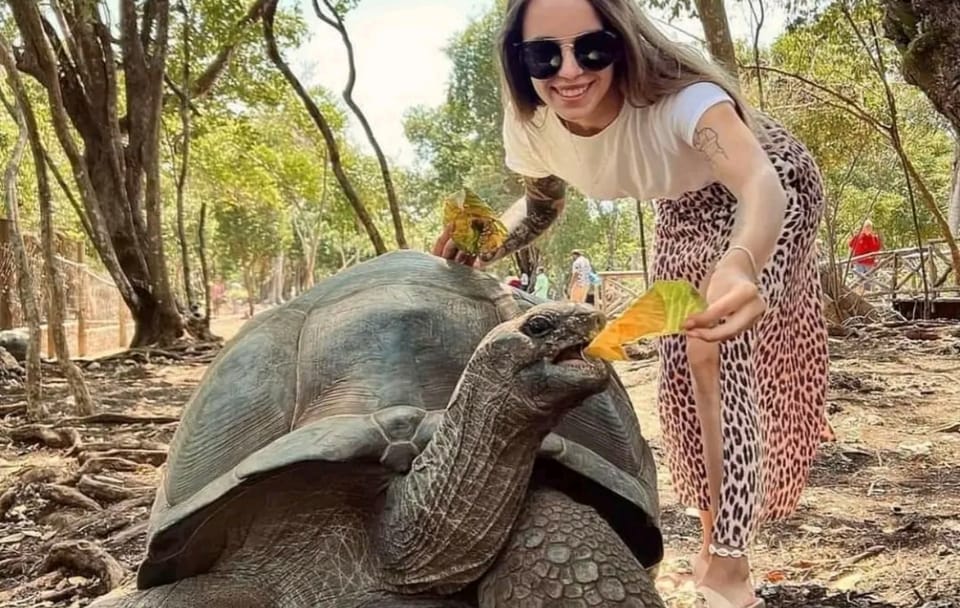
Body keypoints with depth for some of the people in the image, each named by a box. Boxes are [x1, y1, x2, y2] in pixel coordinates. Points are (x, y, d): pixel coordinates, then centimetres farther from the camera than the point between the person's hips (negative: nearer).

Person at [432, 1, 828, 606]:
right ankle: (718, 534, 24)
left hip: (767, 195, -6)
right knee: (685, 368, 6)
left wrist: (740, 262, -80)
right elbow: (542, 206, -4)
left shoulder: (675, 94, -41)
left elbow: (758, 182, -58)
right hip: (686, 212, 6)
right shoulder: (531, 127, -24)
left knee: (719, 338, -26)